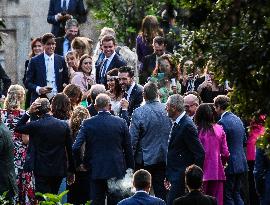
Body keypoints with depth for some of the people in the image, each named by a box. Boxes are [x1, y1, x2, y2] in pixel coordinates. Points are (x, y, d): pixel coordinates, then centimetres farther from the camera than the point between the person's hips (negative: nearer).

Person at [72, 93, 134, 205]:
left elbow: (76, 148, -11)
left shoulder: (88, 123, -6)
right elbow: (128, 148, 1)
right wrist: (130, 168, 10)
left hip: (96, 170, 0)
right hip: (117, 170, 0)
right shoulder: (120, 122, -4)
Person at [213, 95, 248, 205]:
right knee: (236, 194, 17)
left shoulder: (223, 122, -17)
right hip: (241, 163, 8)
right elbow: (244, 140, 18)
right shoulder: (237, 119, 9)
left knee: (227, 196, -1)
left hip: (230, 164, -8)